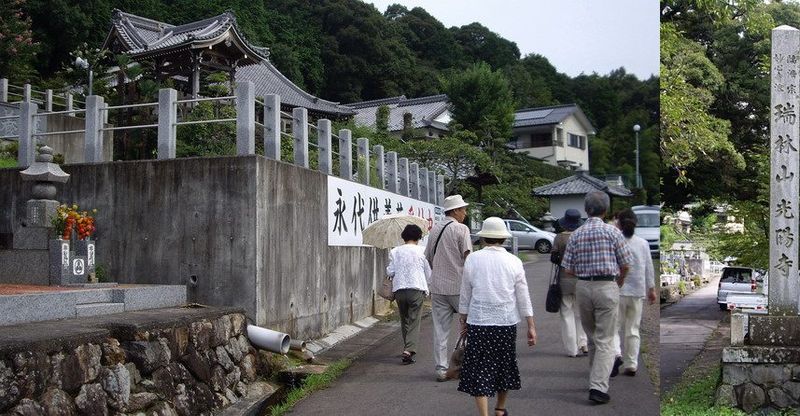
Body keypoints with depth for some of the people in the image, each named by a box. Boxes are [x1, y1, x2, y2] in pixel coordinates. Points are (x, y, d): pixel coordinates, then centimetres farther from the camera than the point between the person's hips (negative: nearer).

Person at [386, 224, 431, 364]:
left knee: (404, 320, 17)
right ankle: (409, 350, -17)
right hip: (417, 289, -2)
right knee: (414, 321, -3)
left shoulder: (395, 251, 4)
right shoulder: (421, 251, 1)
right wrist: (426, 289, 22)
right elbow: (428, 273, 5)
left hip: (399, 289, 2)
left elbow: (390, 272, 1)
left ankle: (407, 348, 23)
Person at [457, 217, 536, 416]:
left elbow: (465, 294, 3)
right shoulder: (513, 261, -1)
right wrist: (531, 326, 6)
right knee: (504, 365, 19)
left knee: (479, 370, 2)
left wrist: (463, 320, 14)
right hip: (507, 322, 2)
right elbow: (523, 297, 1)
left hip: (477, 322, -2)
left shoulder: (472, 259, -3)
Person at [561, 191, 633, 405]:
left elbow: (569, 269, 2)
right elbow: (625, 265, -3)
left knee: (592, 337, 19)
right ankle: (598, 386, -11)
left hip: (583, 287, 4)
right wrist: (619, 283, 16)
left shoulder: (575, 235, 3)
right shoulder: (612, 231, -6)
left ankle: (598, 378, 30)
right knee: (605, 340, -2)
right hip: (607, 287, -4)